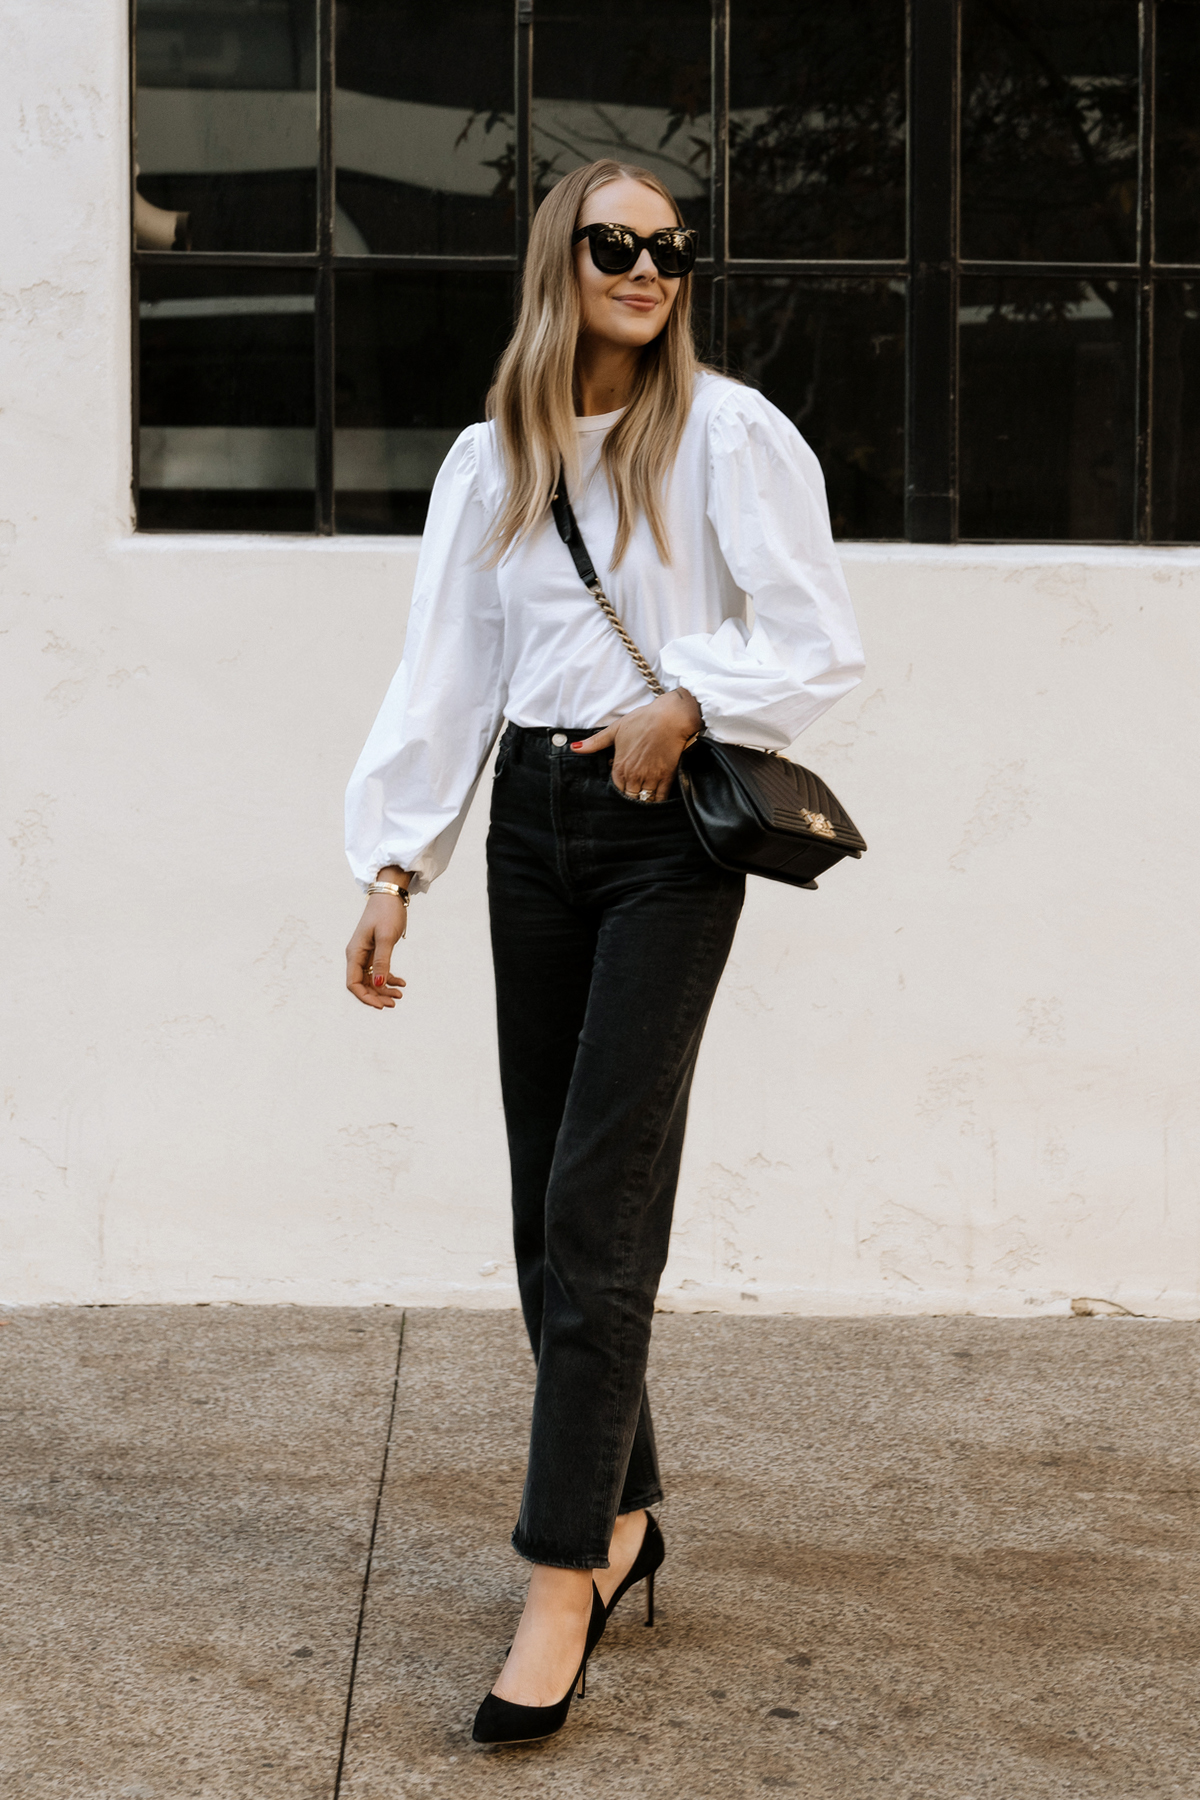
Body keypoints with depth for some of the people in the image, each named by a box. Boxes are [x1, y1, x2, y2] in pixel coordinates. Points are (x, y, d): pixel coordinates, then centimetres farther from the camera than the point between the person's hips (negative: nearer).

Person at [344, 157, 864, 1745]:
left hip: (669, 827, -5)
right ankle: (624, 1509, 23)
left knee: (597, 1201, -11)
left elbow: (823, 646, -3)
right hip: (534, 823, 5)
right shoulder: (490, 462, 12)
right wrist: (395, 865, 4)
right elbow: (444, 677, 10)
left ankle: (564, 1582, -9)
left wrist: (686, 703, -14)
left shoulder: (727, 433, -2)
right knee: (549, 1197, 7)